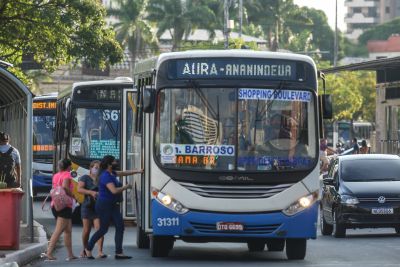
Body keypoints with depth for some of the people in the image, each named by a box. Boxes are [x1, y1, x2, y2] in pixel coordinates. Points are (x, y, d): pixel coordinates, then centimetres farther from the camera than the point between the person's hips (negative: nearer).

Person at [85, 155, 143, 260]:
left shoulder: (112, 173, 8)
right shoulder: (106, 176, -21)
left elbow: (124, 173, 23)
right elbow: (114, 190, -28)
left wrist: (137, 171, 18)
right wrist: (126, 187, -15)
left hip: (113, 205, 9)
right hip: (104, 205, -9)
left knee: (120, 227, 0)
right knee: (103, 229, 0)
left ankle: (119, 253, 0)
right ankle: (88, 249, 18)